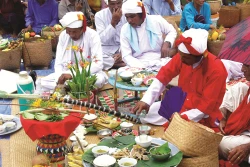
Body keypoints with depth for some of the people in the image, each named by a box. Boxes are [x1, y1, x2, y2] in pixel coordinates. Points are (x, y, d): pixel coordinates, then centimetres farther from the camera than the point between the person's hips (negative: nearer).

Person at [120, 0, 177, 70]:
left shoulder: (156, 20, -1)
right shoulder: (125, 30, -1)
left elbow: (172, 31, 16)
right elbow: (126, 56, -5)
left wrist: (167, 43, -5)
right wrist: (140, 67, -22)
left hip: (160, 61, 0)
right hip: (139, 64, 0)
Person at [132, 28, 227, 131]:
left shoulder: (216, 70, -25)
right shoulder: (183, 56, -11)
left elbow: (207, 106, -22)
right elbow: (164, 75, -6)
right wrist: (145, 100, -17)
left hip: (201, 118, -6)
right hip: (180, 103, 6)